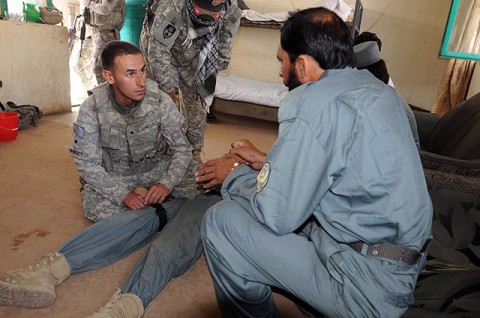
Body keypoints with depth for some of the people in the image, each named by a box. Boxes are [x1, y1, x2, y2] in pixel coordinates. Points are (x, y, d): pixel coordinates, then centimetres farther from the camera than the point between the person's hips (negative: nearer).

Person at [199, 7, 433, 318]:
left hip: (366, 286, -9)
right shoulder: (375, 86, 8)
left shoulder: (312, 102, -21)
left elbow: (276, 216, -19)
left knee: (221, 221, -6)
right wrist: (266, 161, 17)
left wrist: (234, 175, 0)